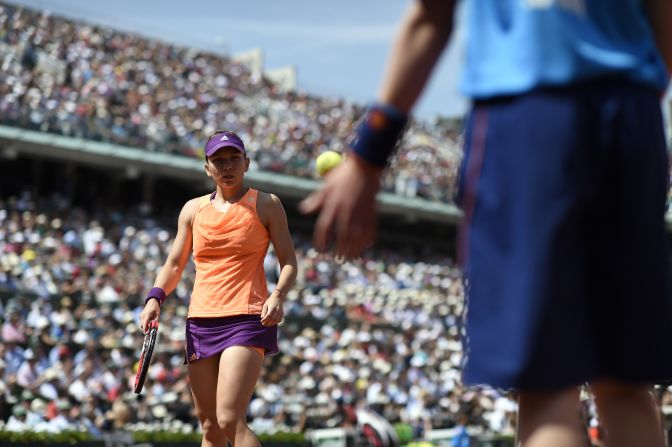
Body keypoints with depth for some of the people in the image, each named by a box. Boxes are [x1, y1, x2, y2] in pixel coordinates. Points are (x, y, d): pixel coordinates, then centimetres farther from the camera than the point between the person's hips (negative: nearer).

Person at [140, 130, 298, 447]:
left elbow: (289, 262, 2)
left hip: (247, 321, -5)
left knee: (229, 420, -19)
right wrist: (155, 297, 0)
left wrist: (278, 296, -18)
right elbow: (174, 264, 19)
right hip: (201, 322, 5)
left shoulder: (266, 205, 4)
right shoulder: (193, 209, 14)